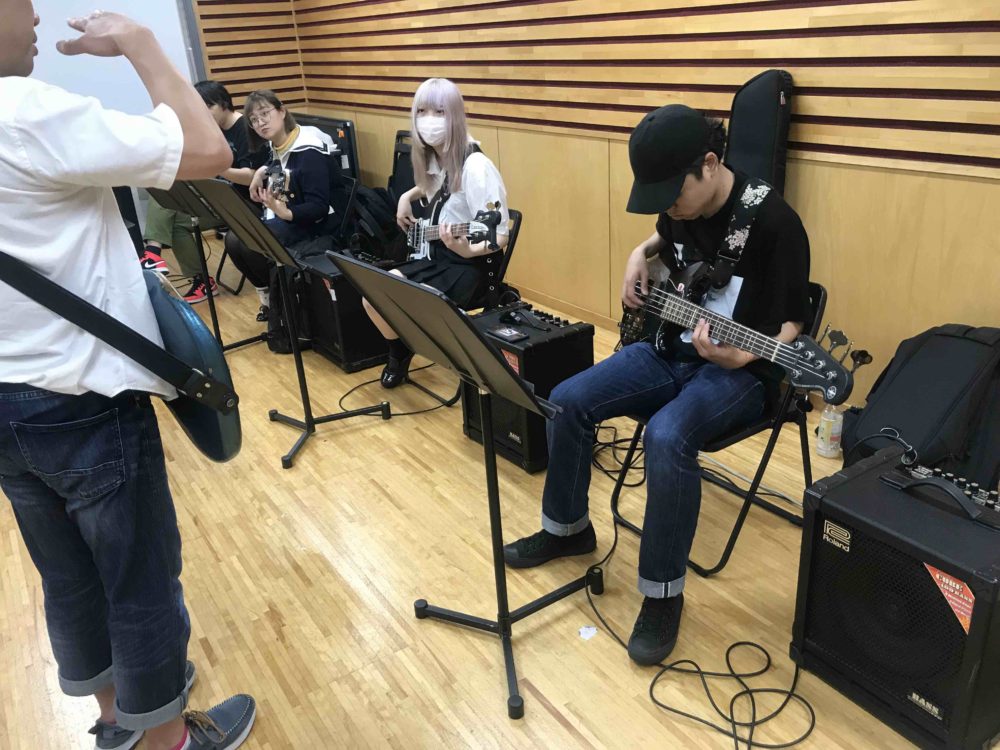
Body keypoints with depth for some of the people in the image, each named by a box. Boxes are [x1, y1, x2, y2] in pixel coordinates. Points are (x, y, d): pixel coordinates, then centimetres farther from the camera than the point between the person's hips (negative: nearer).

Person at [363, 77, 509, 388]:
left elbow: (500, 237, -21)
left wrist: (465, 249, -37)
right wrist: (408, 197, 13)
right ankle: (399, 355, 21)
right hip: (435, 256, 8)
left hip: (470, 266, -8)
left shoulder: (476, 167, -21)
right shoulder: (431, 157, 3)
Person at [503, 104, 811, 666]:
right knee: (567, 402, -7)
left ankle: (663, 592, -14)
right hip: (669, 348, 7)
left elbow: (794, 320, -15)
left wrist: (740, 356, -31)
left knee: (667, 437, -34)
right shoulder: (678, 206, -1)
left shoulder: (772, 221, -21)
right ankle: (568, 528, 16)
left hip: (741, 369, -7)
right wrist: (641, 256, 5)